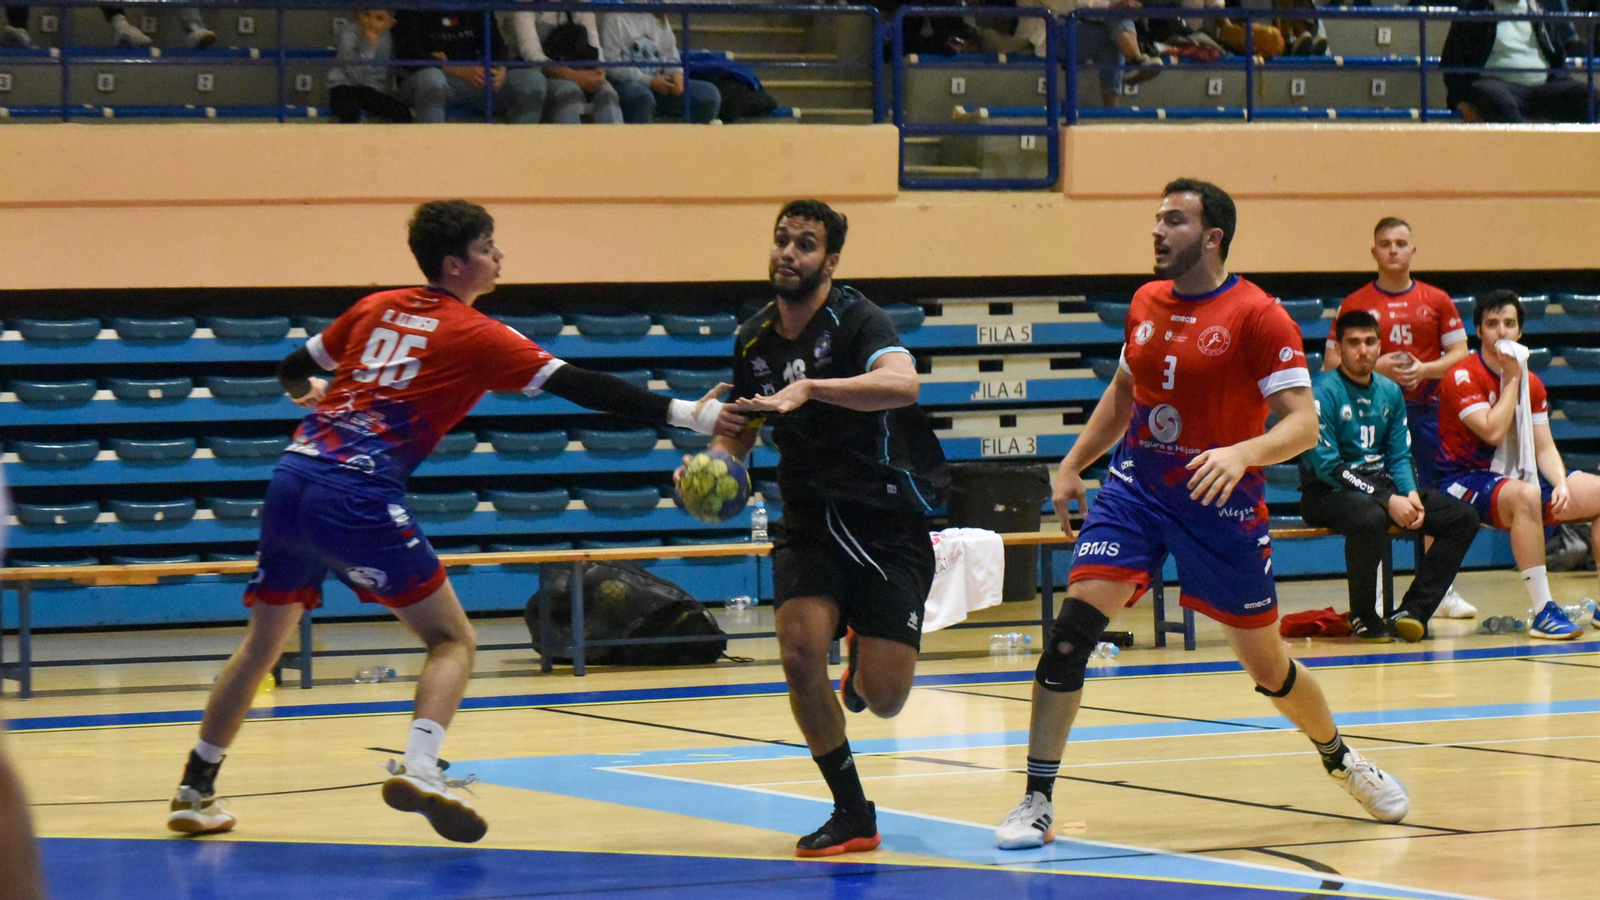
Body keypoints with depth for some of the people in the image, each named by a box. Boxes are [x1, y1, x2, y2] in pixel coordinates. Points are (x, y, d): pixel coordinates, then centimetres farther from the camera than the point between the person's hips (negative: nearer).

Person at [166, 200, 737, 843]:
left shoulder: (376, 308, 17)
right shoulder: (474, 336, 1)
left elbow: (294, 370, 29)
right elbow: (577, 386, -5)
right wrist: (689, 415, -6)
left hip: (292, 477, 7)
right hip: (359, 497, -6)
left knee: (263, 640, 20)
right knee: (452, 640, 2)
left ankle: (194, 791, 23)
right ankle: (418, 768, -21)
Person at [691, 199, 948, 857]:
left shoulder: (856, 320, -15)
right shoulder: (754, 339, 3)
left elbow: (902, 383, -37)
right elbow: (739, 431, 19)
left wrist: (809, 387, -46)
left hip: (890, 523, -4)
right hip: (810, 523, 4)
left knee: (883, 699, -9)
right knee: (800, 654, -19)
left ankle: (866, 656, 30)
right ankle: (852, 815, -1)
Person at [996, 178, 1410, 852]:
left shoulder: (1258, 316, -12)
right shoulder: (1146, 303, 6)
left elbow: (1302, 423, -18)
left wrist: (1242, 453, -35)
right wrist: (1072, 465, 21)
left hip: (1221, 502, -4)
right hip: (1136, 488, 4)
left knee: (1268, 667, 8)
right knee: (1073, 624, -17)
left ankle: (1340, 759, 40)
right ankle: (1036, 803, -13)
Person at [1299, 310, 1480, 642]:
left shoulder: (1389, 392, 10)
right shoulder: (1324, 393, -11)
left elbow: (1399, 456, 13)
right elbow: (1327, 465, -18)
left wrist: (1410, 494, -10)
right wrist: (1388, 500, -23)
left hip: (1380, 484, 8)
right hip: (1328, 493, -7)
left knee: (1464, 517, -7)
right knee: (1370, 518, -41)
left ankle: (1412, 611, -12)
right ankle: (1363, 618, -19)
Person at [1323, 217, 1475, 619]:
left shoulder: (1437, 301, 8)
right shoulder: (1355, 304, 4)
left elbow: (1459, 354, 7)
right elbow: (1332, 361, 2)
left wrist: (1424, 368, -11)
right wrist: (1378, 368, -12)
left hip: (1427, 409, 2)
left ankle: (1443, 590, 9)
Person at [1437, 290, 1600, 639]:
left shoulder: (1532, 383, 10)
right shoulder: (1463, 377, -12)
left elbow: (1543, 446, 7)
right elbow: (1493, 432, -23)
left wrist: (1561, 484, -13)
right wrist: (1512, 380, -15)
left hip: (1516, 477, 8)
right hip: (1467, 479, -8)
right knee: (1525, 495, -39)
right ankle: (1543, 612, -39)